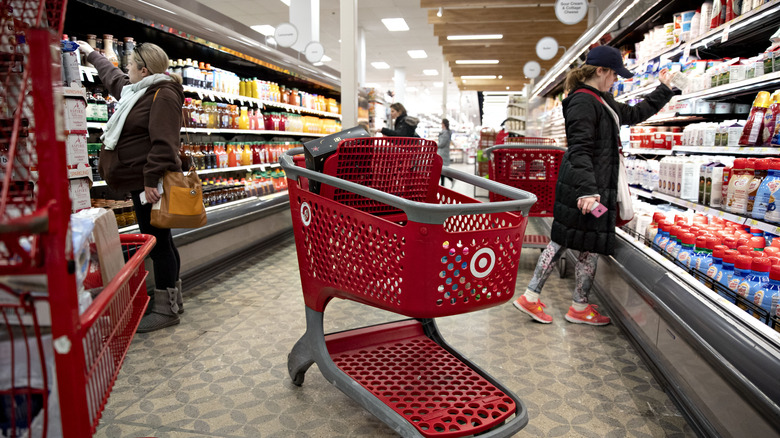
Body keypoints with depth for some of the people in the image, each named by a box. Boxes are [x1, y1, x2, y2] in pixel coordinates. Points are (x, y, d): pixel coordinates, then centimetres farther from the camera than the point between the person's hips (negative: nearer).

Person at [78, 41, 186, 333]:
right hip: (142, 181, 10)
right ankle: (170, 299, 25)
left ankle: (166, 309, 3)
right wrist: (91, 53, 52)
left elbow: (163, 143, -22)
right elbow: (111, 76, 41)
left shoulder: (163, 95, -13)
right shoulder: (136, 90, 19)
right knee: (159, 242, 14)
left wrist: (151, 180, -26)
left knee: (158, 242, -6)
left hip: (151, 184, -10)